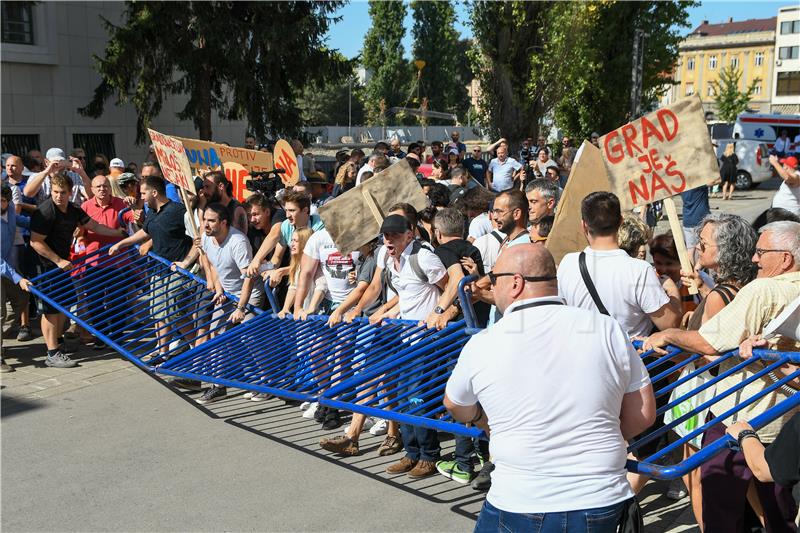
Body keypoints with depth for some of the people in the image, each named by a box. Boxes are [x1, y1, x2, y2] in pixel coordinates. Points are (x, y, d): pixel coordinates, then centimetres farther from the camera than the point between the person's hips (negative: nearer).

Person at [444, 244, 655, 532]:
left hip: (518, 507, -2)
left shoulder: (481, 344, -6)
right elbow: (643, 414, 4)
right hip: (603, 508, 2)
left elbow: (456, 408, 14)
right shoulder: (608, 329, -3)